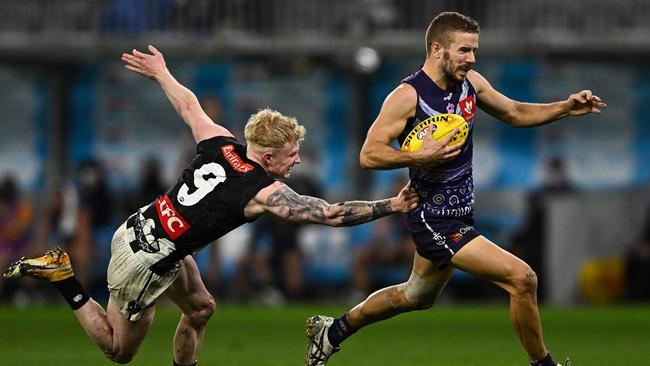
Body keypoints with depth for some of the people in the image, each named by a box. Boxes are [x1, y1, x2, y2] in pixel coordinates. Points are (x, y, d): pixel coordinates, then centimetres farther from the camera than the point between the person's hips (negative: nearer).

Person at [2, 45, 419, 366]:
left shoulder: (220, 144, -2)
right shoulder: (265, 193, -21)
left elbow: (189, 106, 16)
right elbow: (332, 215, -22)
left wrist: (161, 73, 35)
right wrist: (392, 206, -15)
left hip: (135, 228, 8)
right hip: (146, 263, -8)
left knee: (201, 308, 19)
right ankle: (65, 280, 5)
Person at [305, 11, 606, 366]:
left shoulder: (470, 83, 2)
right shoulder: (408, 96, -19)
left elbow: (515, 113, 15)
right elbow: (369, 154, -19)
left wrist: (565, 108, 1)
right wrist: (420, 157, -33)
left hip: (459, 212, 9)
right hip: (434, 218, -9)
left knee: (417, 297, 27)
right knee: (521, 278, -17)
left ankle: (334, 330, 44)